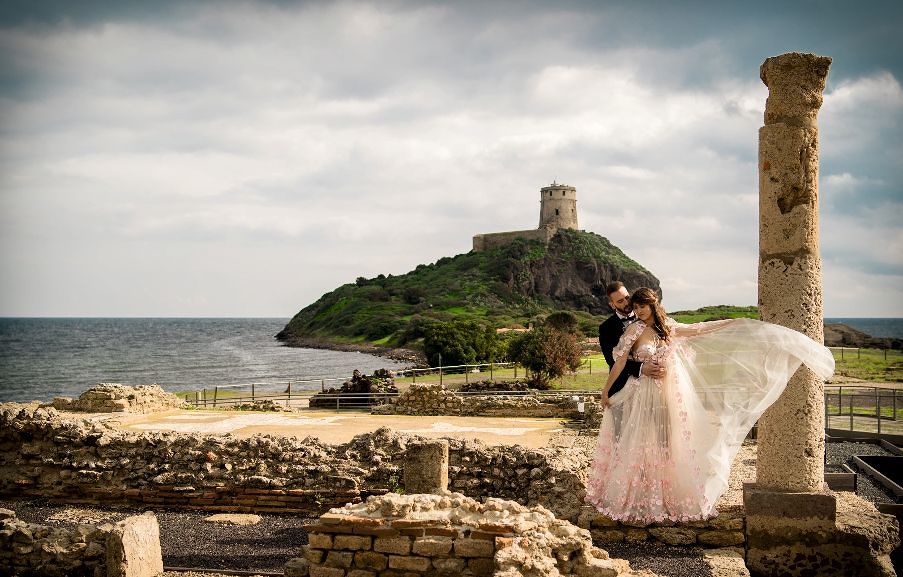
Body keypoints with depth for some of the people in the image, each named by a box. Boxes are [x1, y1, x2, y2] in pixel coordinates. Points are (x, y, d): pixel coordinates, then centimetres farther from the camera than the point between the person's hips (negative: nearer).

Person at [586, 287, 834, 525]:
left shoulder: (667, 328, 6)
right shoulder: (635, 330, -7)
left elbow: (698, 330, 15)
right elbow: (620, 362, -8)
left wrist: (734, 322, 18)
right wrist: (606, 391, -8)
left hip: (670, 395, 4)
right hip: (645, 396, -4)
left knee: (669, 446, 7)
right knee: (642, 446, 0)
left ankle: (671, 499, 15)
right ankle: (637, 502, 9)